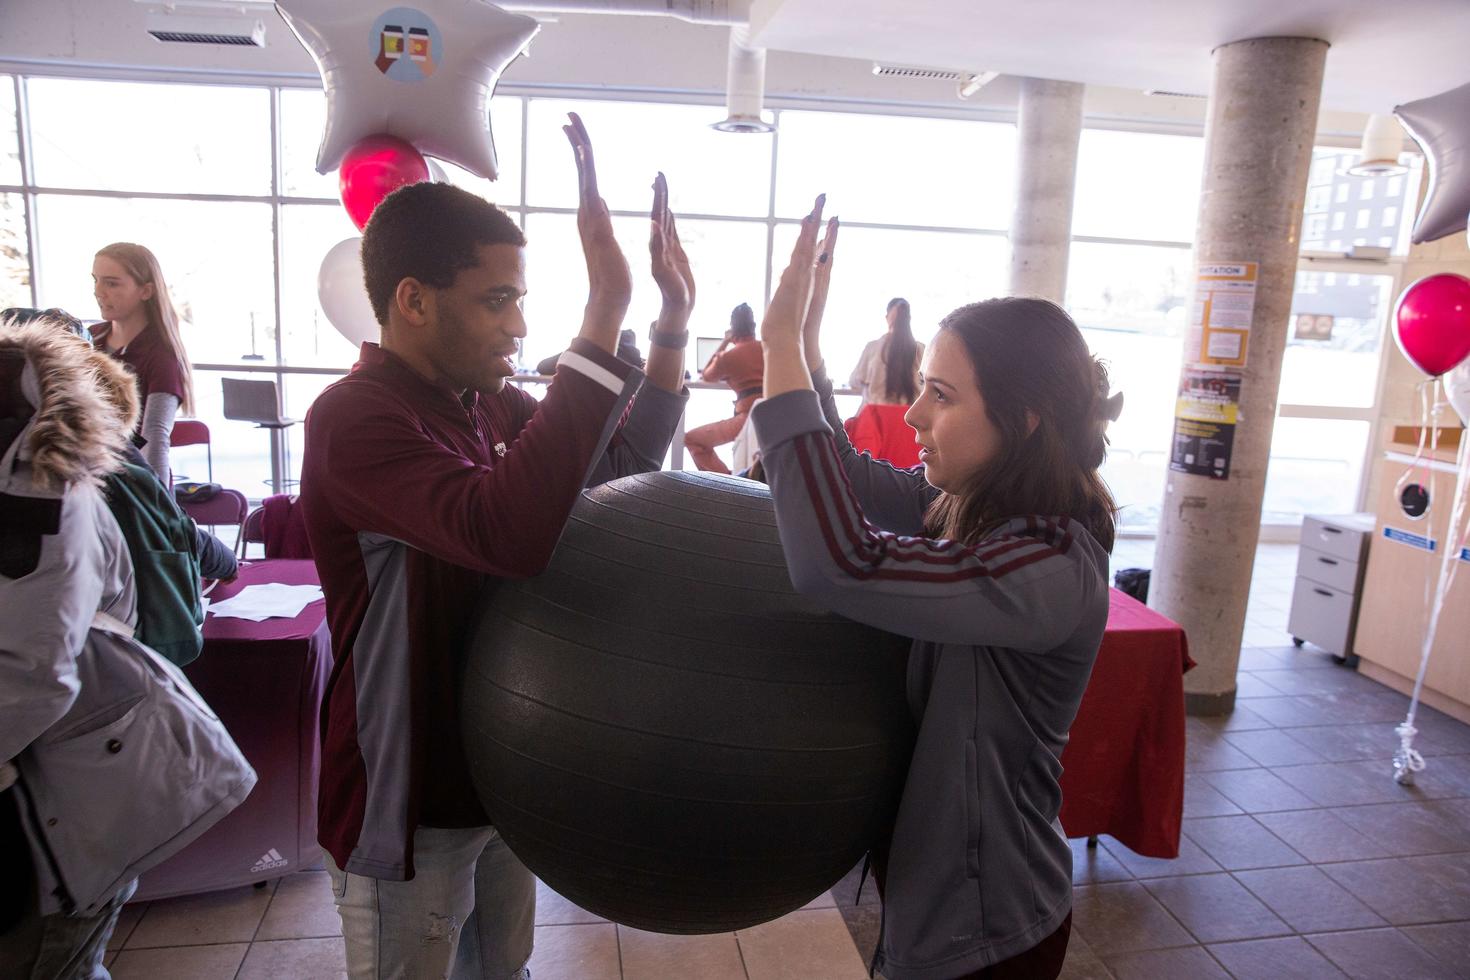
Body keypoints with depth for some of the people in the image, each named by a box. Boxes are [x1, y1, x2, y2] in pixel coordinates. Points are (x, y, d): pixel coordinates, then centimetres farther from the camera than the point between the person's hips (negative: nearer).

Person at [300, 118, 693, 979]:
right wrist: (605, 311, -43)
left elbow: (623, 467, 4)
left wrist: (675, 325, -8)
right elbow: (511, 533, -42)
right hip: (411, 804, -7)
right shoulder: (354, 418, -25)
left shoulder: (491, 404, 0)